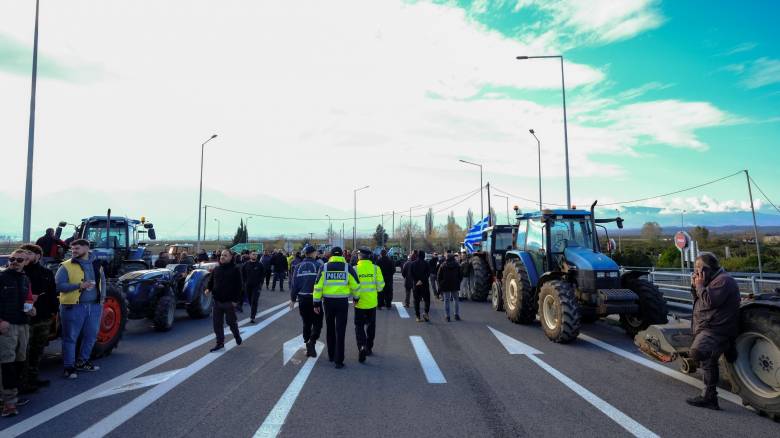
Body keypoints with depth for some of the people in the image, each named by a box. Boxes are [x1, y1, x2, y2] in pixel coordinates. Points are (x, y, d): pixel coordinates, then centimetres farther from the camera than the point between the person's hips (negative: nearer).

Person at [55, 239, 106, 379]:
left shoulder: (97, 264, 10)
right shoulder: (66, 266, -4)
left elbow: (102, 282, 20)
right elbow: (59, 285, -11)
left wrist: (102, 298, 11)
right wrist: (79, 285, -23)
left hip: (94, 306, 5)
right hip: (73, 307, -5)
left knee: (91, 336, 13)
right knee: (70, 337, 2)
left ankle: (82, 362, 29)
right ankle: (69, 367, 13)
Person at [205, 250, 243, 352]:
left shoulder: (235, 270, -8)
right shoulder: (216, 269, 8)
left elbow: (239, 286, -10)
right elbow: (211, 281, 16)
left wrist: (236, 300, -14)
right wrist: (208, 289, -7)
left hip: (229, 302, -5)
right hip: (217, 301, 5)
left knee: (231, 321, 8)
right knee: (217, 323, 7)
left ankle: (237, 336, 34)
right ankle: (220, 343, 19)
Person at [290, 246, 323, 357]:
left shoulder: (298, 267, 3)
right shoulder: (318, 265, -9)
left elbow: (294, 284, 6)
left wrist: (293, 299, 14)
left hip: (303, 299, 4)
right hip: (315, 298, -4)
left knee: (306, 324, 15)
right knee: (317, 323, 4)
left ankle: (309, 348, 19)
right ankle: (311, 342, -17)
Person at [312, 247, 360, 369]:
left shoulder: (324, 268, -2)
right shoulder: (348, 268, -4)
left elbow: (318, 286, -3)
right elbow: (355, 285, 0)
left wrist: (316, 303, 3)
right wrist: (356, 298, 17)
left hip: (328, 302, 2)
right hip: (342, 302, -1)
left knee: (330, 329, 19)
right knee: (340, 331, 3)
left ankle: (331, 355, 30)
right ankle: (339, 360, 2)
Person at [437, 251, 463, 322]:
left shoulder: (442, 266, -6)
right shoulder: (457, 265, 1)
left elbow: (438, 277, -3)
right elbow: (461, 276, 6)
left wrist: (441, 284, 9)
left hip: (445, 286, -2)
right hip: (455, 286, 2)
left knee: (446, 301, 3)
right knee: (456, 299, 14)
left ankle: (447, 316, 3)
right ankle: (457, 315, 11)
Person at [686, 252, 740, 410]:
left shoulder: (723, 280, -12)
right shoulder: (713, 280, 21)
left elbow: (710, 301, -25)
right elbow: (699, 301, 23)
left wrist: (700, 285, -12)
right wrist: (694, 286, 7)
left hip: (715, 330, -12)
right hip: (706, 329, 12)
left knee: (697, 352, -33)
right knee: (706, 361, 19)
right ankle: (708, 397, 30)